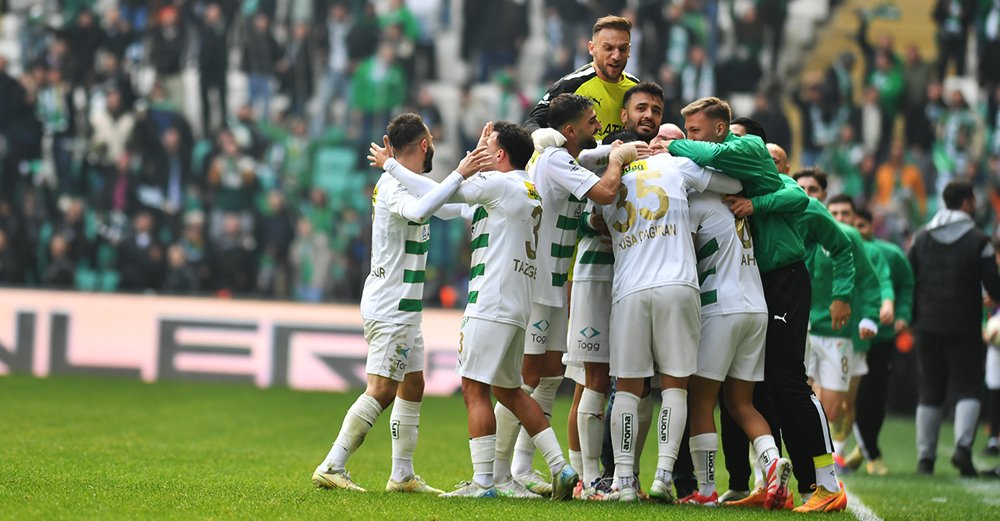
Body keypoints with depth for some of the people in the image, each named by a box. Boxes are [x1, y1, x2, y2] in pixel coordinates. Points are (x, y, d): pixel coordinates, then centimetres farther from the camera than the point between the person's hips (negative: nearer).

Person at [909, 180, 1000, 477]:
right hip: (964, 329, -4)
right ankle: (963, 444, -20)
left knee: (930, 394, 11)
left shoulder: (921, 239, 6)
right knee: (967, 390, 1)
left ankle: (925, 457, 9)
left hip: (927, 327, 4)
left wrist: (914, 317, 16)